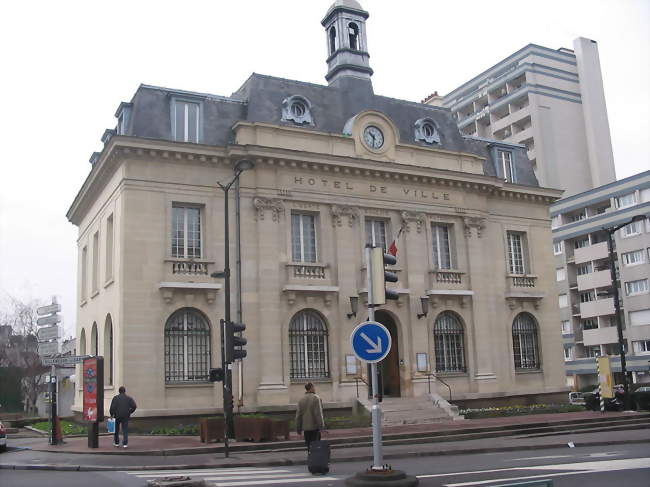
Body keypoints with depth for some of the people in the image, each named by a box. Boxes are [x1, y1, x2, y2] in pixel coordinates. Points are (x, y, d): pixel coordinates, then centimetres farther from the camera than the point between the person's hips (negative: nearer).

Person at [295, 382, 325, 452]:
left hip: (306, 427, 5)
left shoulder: (301, 399, 5)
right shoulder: (316, 398, -11)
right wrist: (321, 426, -11)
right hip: (315, 426, -5)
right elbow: (318, 413, -14)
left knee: (308, 444, 13)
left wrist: (298, 428, 13)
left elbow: (298, 415, 7)